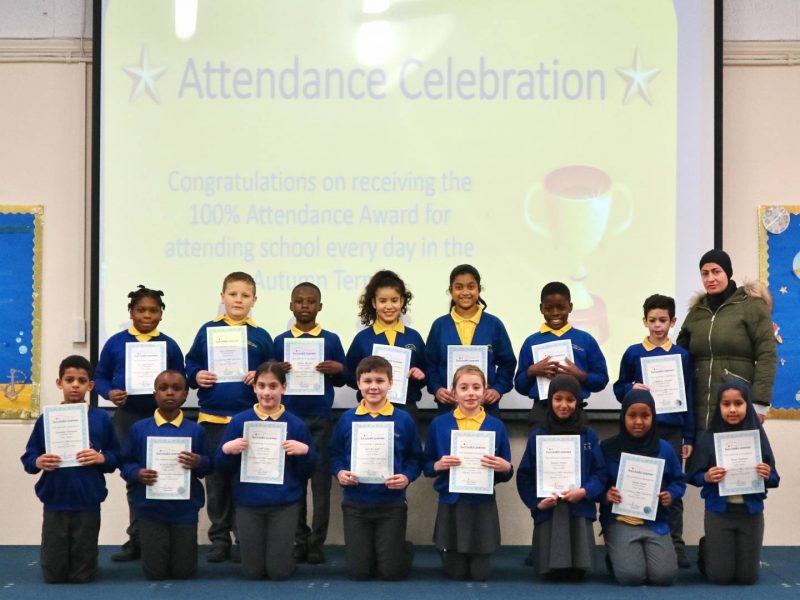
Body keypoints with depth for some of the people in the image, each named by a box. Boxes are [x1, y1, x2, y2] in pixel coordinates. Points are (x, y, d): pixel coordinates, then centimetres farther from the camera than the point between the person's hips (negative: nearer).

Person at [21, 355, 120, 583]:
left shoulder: (101, 419, -2)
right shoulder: (46, 419, -1)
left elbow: (116, 457, 3)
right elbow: (28, 458, 3)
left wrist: (102, 458, -18)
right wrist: (38, 462, -18)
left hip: (88, 505, -1)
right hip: (54, 504, 1)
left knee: (81, 575, 7)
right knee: (53, 575, 8)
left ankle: (86, 562, 39)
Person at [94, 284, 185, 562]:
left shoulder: (169, 345, 1)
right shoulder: (115, 343, 2)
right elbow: (100, 376, 5)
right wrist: (109, 392, -14)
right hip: (127, 417, 1)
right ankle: (137, 538, 16)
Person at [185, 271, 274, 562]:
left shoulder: (260, 336, 3)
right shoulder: (207, 331, 5)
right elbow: (190, 364, 7)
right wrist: (196, 375, -13)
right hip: (213, 417, 1)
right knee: (216, 479, 8)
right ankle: (219, 538, 17)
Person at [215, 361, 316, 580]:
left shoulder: (296, 425, -2)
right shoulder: (238, 422, -1)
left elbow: (307, 472, 3)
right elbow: (222, 467, 3)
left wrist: (305, 452, -17)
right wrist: (227, 450, -17)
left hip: (284, 505, -1)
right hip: (248, 504, 1)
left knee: (279, 572, 2)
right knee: (252, 572, 8)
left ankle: (285, 552, 35)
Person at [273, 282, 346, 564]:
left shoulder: (331, 340, 3)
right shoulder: (280, 341, 5)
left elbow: (341, 380, 7)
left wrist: (337, 369, -14)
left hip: (320, 419, -1)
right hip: (290, 418, 1)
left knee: (321, 480, 1)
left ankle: (317, 543, 8)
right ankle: (298, 540, 15)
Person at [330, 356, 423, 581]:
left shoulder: (403, 419, -3)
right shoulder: (347, 419, 0)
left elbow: (415, 458, 0)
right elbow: (335, 455, 5)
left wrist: (406, 477, -18)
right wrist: (339, 472, -14)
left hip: (392, 504, -1)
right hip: (355, 504, 1)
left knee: (392, 571, 2)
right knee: (359, 571, 6)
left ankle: (402, 549, 35)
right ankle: (369, 549, 39)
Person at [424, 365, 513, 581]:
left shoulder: (496, 426, 0)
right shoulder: (439, 424, -1)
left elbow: (506, 473, 5)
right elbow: (426, 467, 5)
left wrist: (505, 467, -17)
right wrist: (438, 465, -16)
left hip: (483, 504, 0)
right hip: (451, 504, 0)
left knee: (481, 573, 6)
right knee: (454, 573, 7)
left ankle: (476, 556, 38)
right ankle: (449, 552, 39)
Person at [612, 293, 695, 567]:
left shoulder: (682, 355, 5)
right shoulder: (633, 353, 4)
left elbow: (689, 397, 5)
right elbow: (619, 388, 10)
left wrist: (689, 438, 3)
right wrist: (632, 388, -14)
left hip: (672, 430, 0)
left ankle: (675, 545, 10)